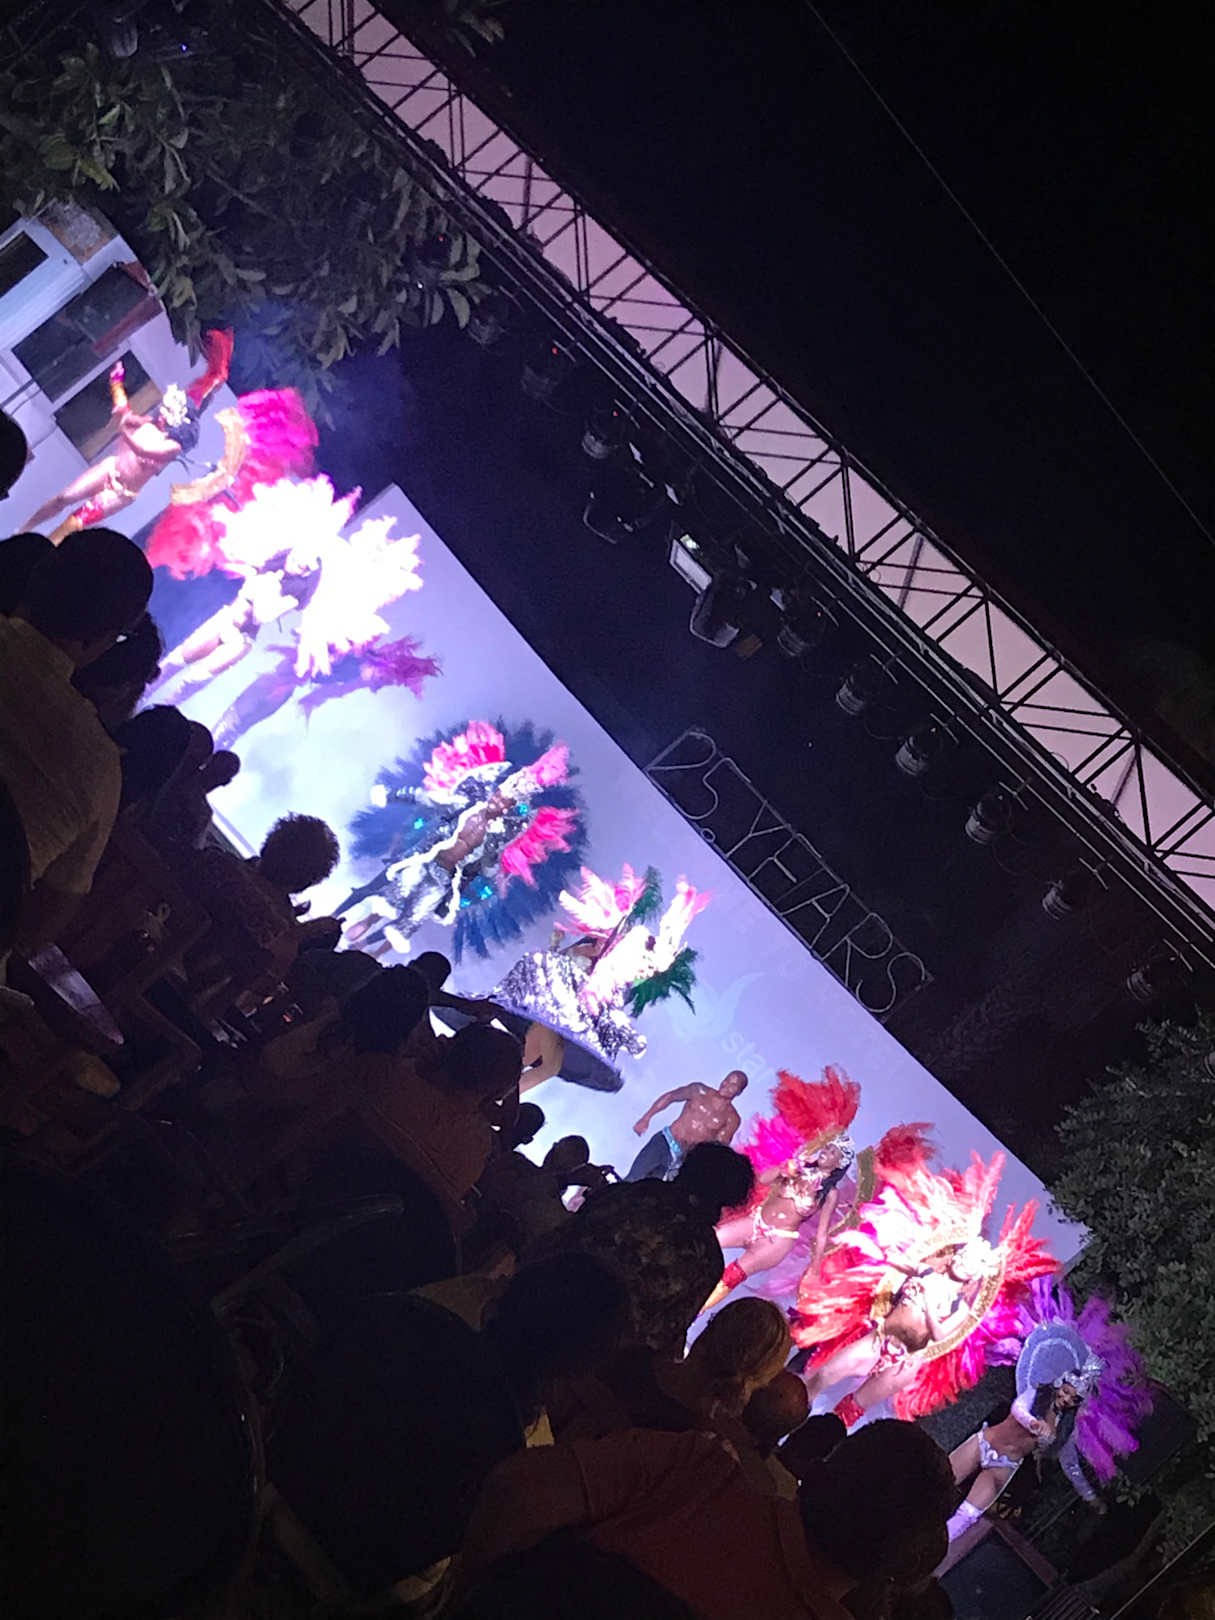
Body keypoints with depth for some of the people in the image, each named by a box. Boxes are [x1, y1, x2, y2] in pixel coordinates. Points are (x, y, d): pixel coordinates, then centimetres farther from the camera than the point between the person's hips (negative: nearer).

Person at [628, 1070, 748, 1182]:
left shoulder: (732, 1119, -1)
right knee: (633, 1179, -4)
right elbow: (669, 1097, 9)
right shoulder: (700, 1091, 1)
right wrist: (646, 1118, 4)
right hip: (665, 1142, 1)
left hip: (685, 1158, -1)